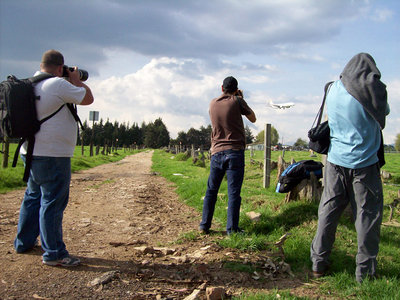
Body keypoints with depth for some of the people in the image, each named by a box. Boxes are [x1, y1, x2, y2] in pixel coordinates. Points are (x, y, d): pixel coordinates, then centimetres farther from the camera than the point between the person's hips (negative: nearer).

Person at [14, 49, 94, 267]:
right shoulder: (58, 84, -16)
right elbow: (88, 99, -9)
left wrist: (71, 81, 18)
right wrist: (75, 79, 5)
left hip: (31, 151, 9)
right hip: (52, 155, -9)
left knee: (33, 196, 21)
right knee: (52, 202, -4)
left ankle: (24, 242, 33)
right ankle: (53, 253, 3)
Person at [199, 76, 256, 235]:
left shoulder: (213, 104, 10)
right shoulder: (237, 101, -3)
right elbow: (253, 118, 9)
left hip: (217, 152, 4)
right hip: (235, 151, -4)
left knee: (211, 190, 11)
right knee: (233, 192, -1)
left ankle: (204, 225, 15)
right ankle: (232, 228, 0)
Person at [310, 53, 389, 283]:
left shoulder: (334, 89, 3)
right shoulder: (374, 90, -7)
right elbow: (384, 114, 8)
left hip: (336, 161, 4)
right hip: (364, 163, -3)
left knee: (328, 211, 9)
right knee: (368, 215, 5)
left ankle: (319, 263, 16)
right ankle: (365, 271, 11)